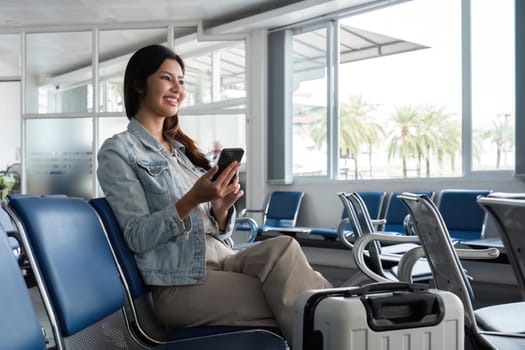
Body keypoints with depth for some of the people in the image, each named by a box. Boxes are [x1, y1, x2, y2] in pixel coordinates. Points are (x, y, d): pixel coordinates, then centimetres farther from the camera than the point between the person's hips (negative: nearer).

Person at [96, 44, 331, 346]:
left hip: (223, 262, 6)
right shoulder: (118, 151, 1)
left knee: (281, 248, -28)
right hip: (180, 282, -6)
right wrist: (192, 200, -22)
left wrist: (221, 207, -5)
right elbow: (137, 237, -10)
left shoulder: (183, 148, 22)